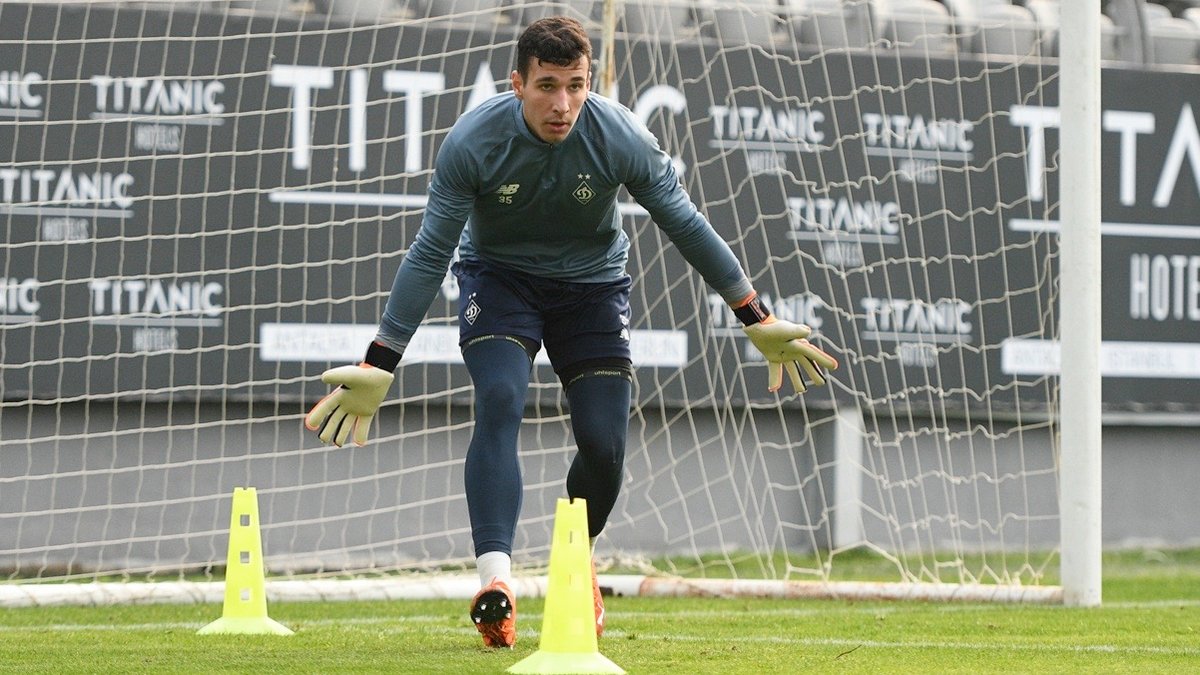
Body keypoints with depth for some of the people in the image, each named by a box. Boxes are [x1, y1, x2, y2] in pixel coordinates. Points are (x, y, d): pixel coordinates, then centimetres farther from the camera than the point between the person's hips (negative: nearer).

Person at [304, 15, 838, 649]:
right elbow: (429, 253, -17)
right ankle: (494, 579, -38)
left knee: (604, 444, -8)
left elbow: (687, 227, -9)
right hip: (498, 277, -1)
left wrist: (758, 319, -4)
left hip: (592, 282, 1)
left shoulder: (621, 138, -23)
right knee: (499, 402, -27)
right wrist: (379, 365, -18)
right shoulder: (473, 141, -25)